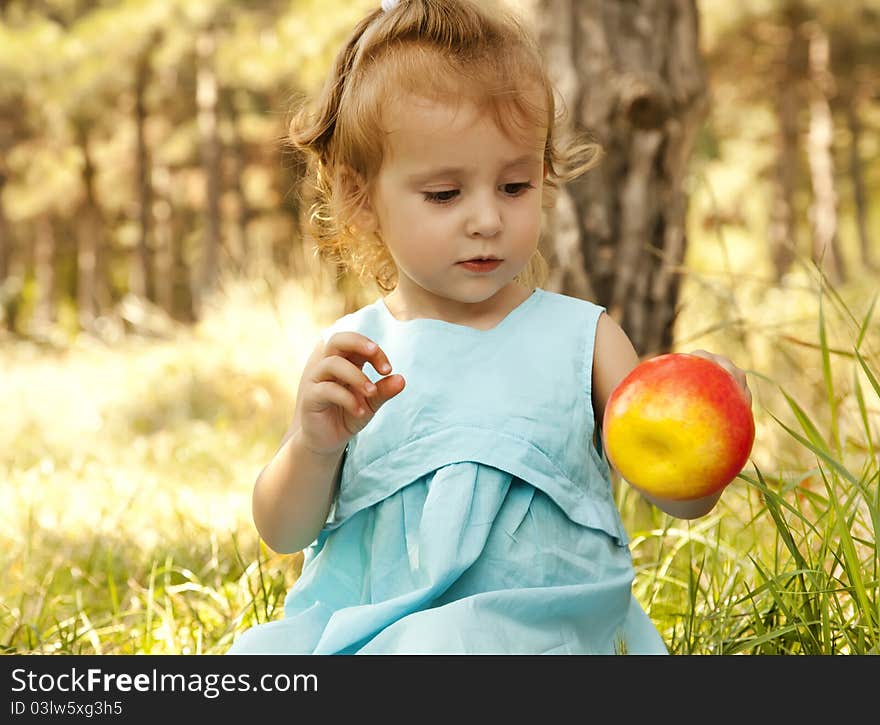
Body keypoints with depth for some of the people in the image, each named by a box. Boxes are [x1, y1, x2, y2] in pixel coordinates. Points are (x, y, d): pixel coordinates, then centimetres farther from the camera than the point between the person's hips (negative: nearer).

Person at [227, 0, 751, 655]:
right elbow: (284, 533, 6)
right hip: (365, 625, 4)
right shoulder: (349, 354, 6)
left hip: (543, 631, -3)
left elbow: (682, 499, 3)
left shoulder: (580, 337, 4)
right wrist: (313, 445, -15)